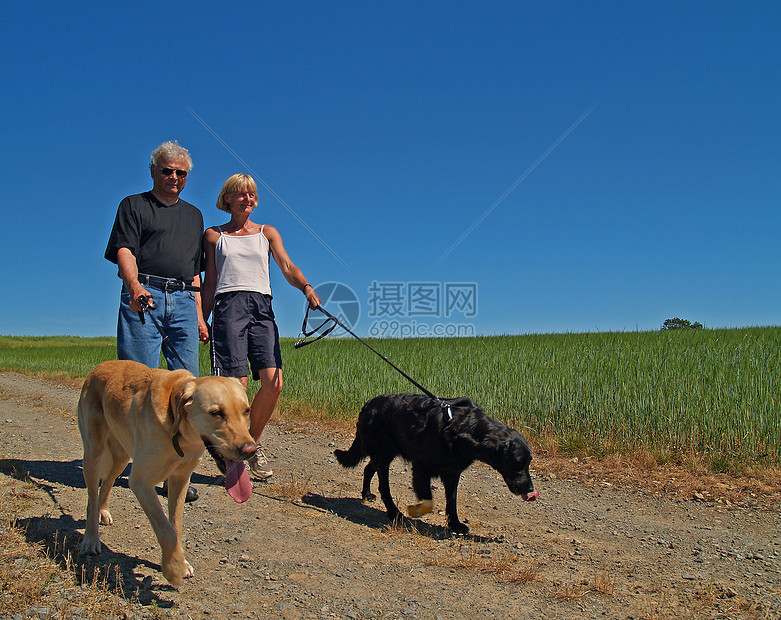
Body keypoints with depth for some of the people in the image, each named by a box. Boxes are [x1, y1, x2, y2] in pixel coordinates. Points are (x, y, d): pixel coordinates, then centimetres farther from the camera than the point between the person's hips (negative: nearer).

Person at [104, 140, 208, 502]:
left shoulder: (193, 215, 28)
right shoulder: (134, 205, 13)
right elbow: (124, 251, -4)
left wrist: (199, 316, 17)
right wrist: (134, 285, -24)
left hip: (183, 300, 4)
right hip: (143, 297, -4)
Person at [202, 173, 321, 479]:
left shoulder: (267, 232, 20)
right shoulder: (214, 235, 17)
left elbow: (287, 267, 6)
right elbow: (209, 282, 16)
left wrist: (306, 287, -15)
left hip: (262, 307, 2)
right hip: (229, 305, -2)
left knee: (273, 383, -12)